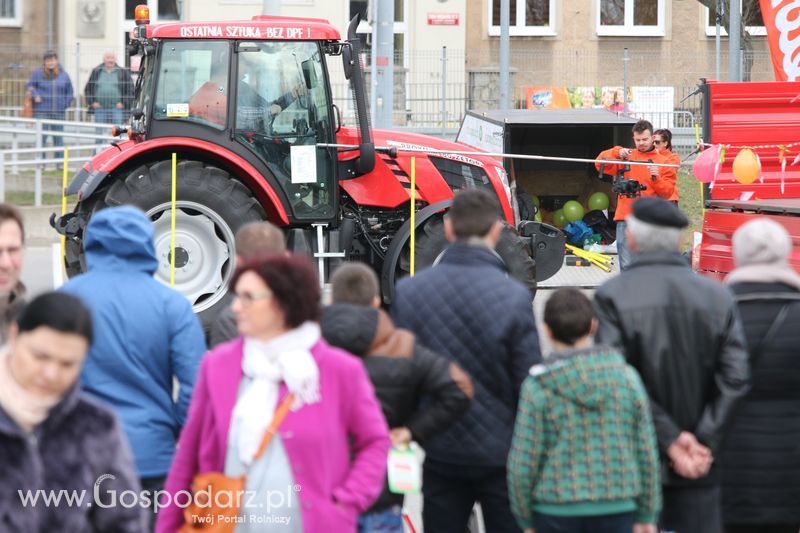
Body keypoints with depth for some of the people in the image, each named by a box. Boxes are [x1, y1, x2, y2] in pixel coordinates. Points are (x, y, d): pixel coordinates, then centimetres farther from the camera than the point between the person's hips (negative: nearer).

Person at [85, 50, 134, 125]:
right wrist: (92, 102, 1)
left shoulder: (123, 72, 5)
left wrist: (123, 103, -5)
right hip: (100, 109, 2)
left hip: (117, 108, -2)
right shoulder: (96, 72, 10)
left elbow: (130, 90, 6)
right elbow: (88, 89, 15)